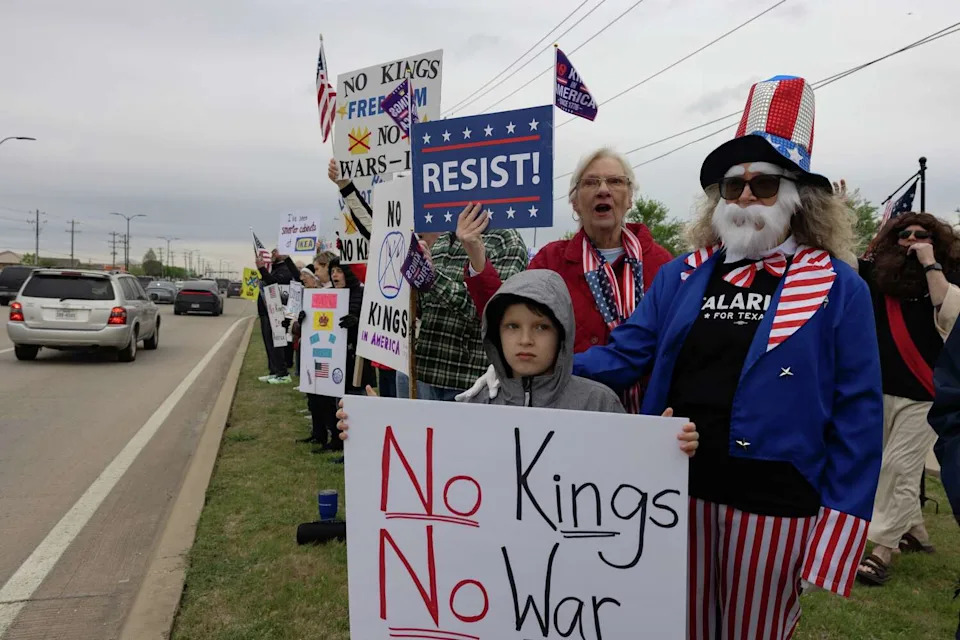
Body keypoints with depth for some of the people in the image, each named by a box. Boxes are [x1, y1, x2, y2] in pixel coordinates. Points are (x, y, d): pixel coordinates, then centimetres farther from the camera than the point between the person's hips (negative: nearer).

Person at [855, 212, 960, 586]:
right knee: (893, 469, 16)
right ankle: (915, 532, 36)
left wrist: (930, 264, -18)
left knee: (899, 469, -5)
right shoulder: (878, 276, 2)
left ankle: (882, 550, 1)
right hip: (879, 390, 4)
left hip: (923, 396, -4)